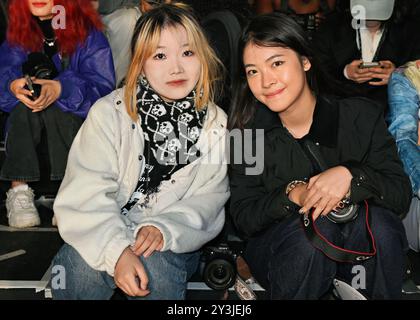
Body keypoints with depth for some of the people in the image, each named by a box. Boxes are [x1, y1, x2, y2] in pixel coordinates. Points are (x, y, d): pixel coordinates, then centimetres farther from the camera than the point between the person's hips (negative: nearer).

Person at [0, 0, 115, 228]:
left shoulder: (86, 32, -8)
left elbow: (103, 84, -18)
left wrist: (61, 89, -36)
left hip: (76, 117, -2)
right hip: (25, 120, 3)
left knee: (56, 109, -33)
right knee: (24, 106, -29)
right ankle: (19, 190, -32)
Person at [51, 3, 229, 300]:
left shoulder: (216, 124, -3)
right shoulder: (110, 113, -9)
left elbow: (209, 198, -5)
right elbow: (86, 194, -14)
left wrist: (164, 228, -23)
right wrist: (117, 250, -28)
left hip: (171, 242, 1)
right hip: (106, 236, 0)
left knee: (155, 267, -32)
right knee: (83, 265, -31)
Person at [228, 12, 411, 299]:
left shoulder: (362, 116, -9)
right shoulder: (247, 132, -8)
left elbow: (401, 195, -11)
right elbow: (243, 218, -9)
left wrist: (350, 175, -30)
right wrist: (293, 196, -28)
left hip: (362, 252, 1)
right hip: (279, 251, -1)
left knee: (377, 220, -30)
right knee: (314, 228, -33)